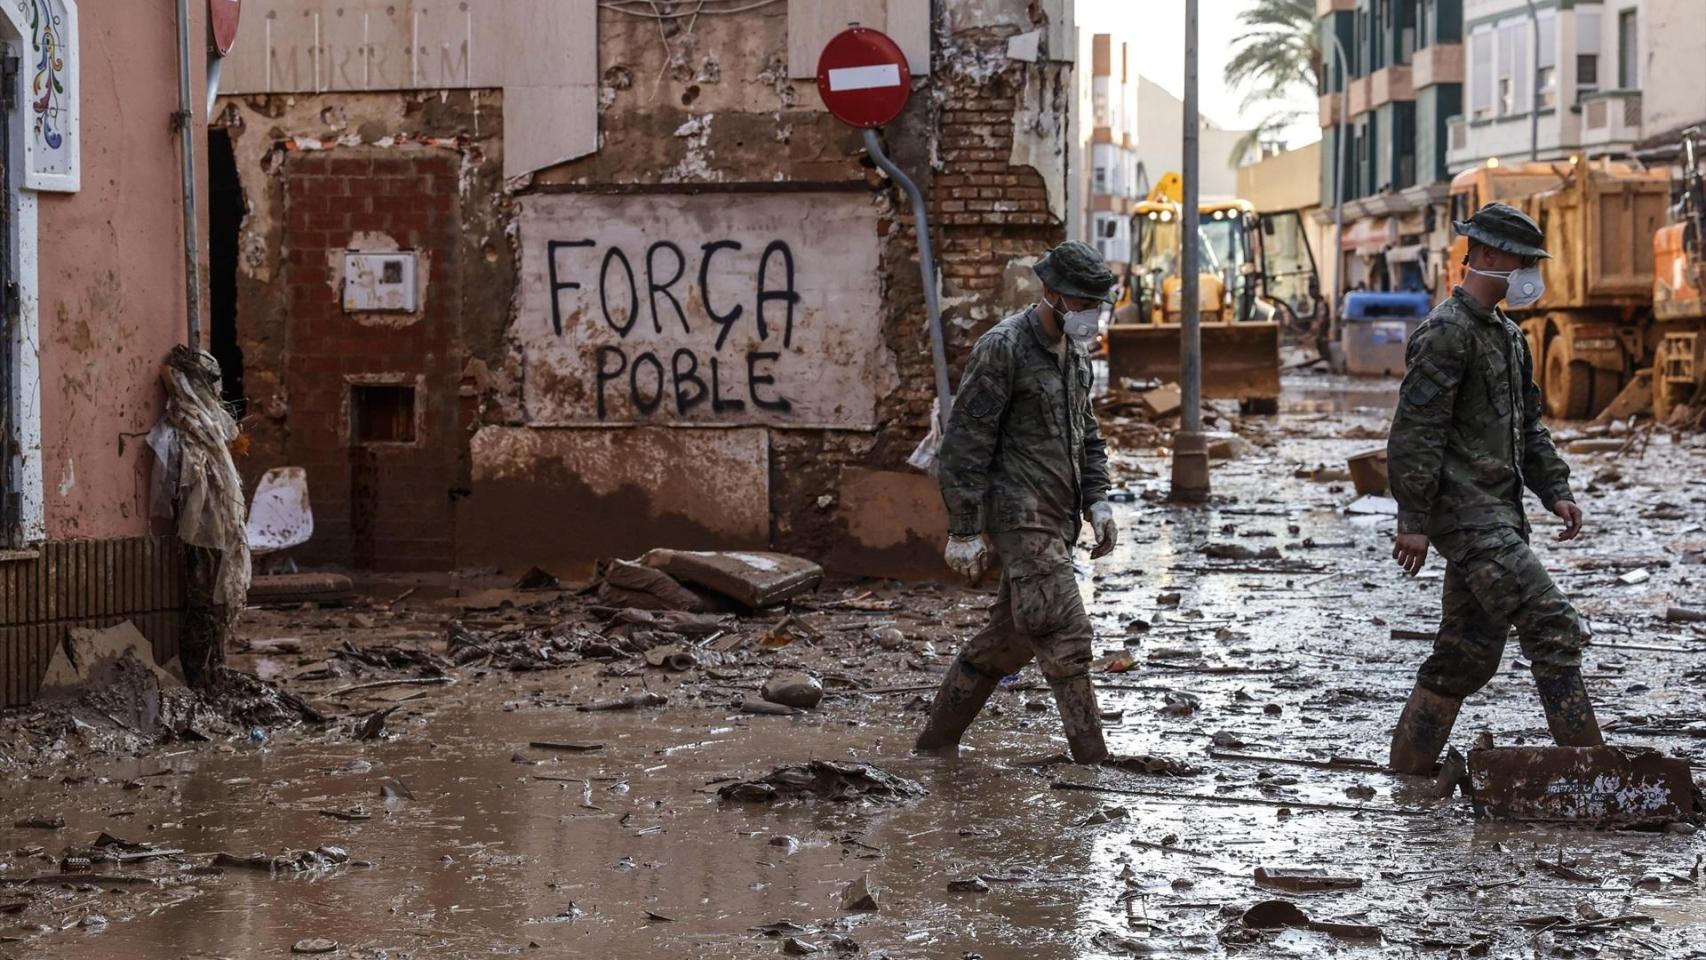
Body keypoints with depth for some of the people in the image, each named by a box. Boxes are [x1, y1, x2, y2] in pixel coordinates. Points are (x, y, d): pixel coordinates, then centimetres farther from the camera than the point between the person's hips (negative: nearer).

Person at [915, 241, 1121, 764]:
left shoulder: (1074, 352, 13)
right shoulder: (1002, 349, -14)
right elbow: (965, 443, -15)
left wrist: (1097, 502, 11)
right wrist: (963, 530, -16)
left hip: (1056, 520, 9)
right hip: (1019, 518, -9)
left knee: (1013, 634, 13)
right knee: (1065, 635, -12)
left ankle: (938, 739, 24)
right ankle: (1092, 760, -10)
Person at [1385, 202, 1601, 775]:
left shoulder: (1509, 337, 19)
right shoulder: (1446, 332, -11)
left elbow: (1528, 425, 26)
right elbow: (1415, 431, -16)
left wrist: (1555, 490, 13)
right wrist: (1414, 520, -19)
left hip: (1499, 513, 10)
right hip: (1464, 512, -10)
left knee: (1469, 654, 10)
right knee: (1552, 628, -14)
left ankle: (1408, 775, 16)